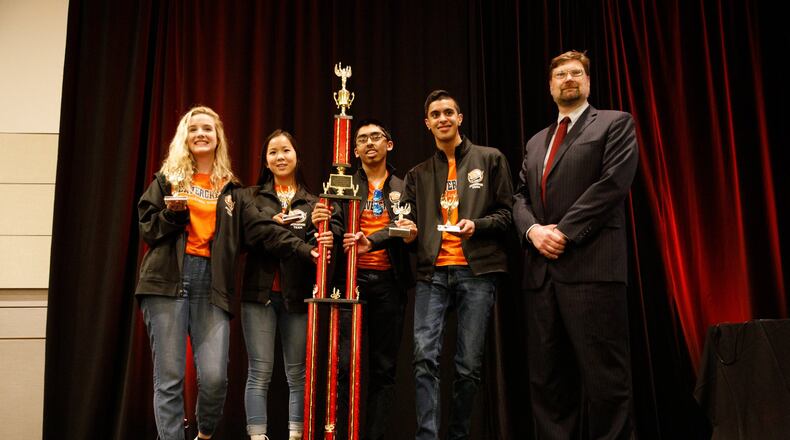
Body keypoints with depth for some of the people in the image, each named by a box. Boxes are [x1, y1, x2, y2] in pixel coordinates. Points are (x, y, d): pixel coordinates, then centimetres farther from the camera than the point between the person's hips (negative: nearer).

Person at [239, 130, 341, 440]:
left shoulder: (314, 201, 13)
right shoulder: (252, 197, 11)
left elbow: (334, 232, 0)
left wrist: (325, 235, -22)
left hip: (298, 294, 1)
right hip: (260, 291, -1)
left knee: (298, 373, 6)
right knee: (260, 372, -1)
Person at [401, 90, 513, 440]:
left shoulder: (490, 159, 10)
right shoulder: (418, 174, 17)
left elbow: (507, 213, 6)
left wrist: (477, 224, -12)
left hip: (477, 271, -2)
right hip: (432, 272, 2)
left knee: (469, 365, 2)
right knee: (425, 356, -11)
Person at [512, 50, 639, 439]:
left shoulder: (615, 124, 7)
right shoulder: (536, 142, 25)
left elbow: (612, 183, -7)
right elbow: (520, 196, 18)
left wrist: (564, 232, -13)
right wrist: (532, 229, -4)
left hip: (591, 266, -6)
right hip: (541, 269, 6)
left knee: (604, 376, -4)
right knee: (547, 377, 8)